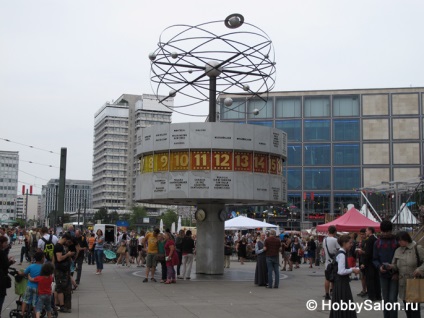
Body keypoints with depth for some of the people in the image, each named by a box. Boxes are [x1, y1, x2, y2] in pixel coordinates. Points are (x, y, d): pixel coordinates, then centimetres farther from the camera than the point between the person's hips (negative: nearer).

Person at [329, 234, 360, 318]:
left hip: (341, 282, 10)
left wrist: (351, 269, 9)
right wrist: (352, 270, -14)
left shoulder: (341, 253, 11)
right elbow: (341, 271, -26)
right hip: (341, 283, -10)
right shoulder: (342, 255, -19)